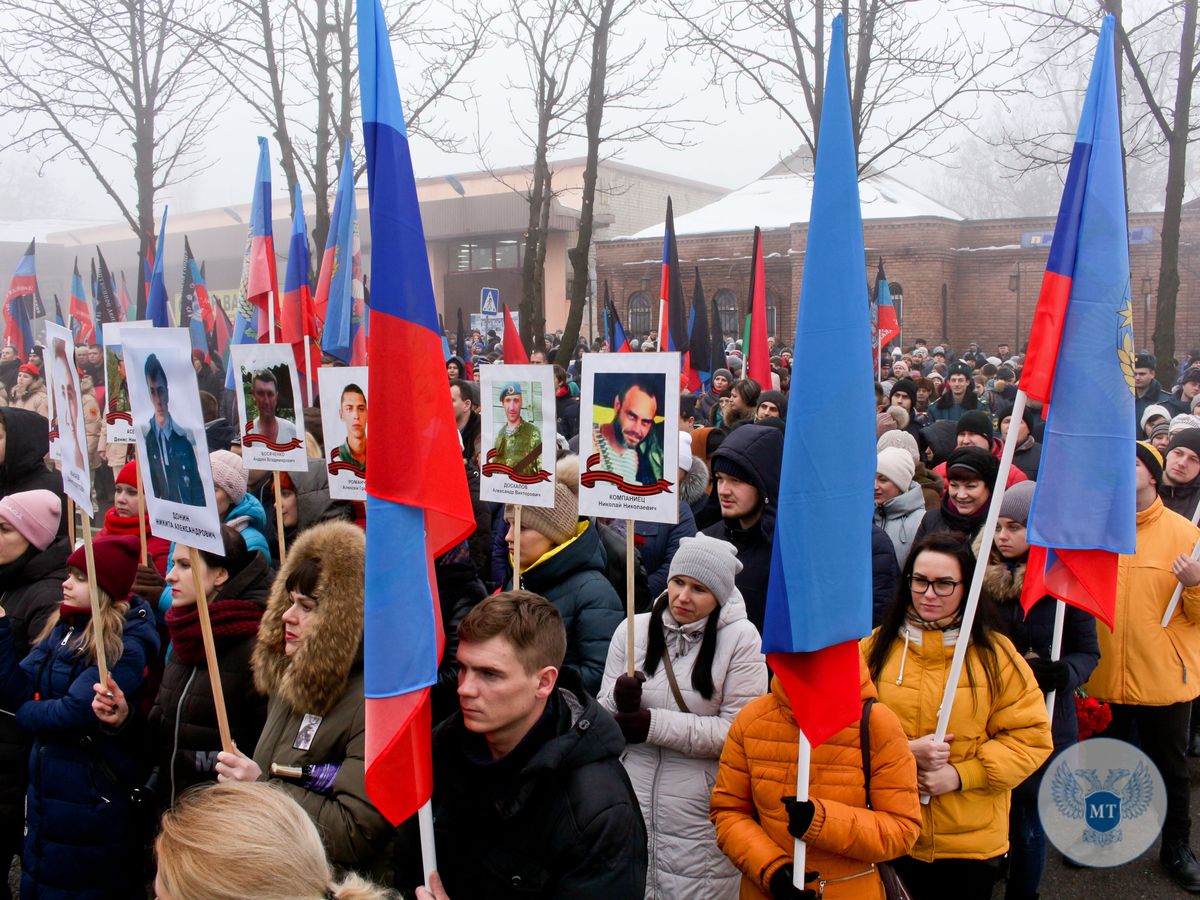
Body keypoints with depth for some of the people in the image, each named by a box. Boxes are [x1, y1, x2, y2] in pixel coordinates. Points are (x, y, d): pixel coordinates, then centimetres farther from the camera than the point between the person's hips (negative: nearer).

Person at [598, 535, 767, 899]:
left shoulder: (741, 638, -9)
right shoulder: (633, 628, 1)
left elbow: (737, 731, -14)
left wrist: (654, 724, -17)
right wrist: (618, 701, -18)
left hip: (699, 816, -3)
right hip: (630, 801, 3)